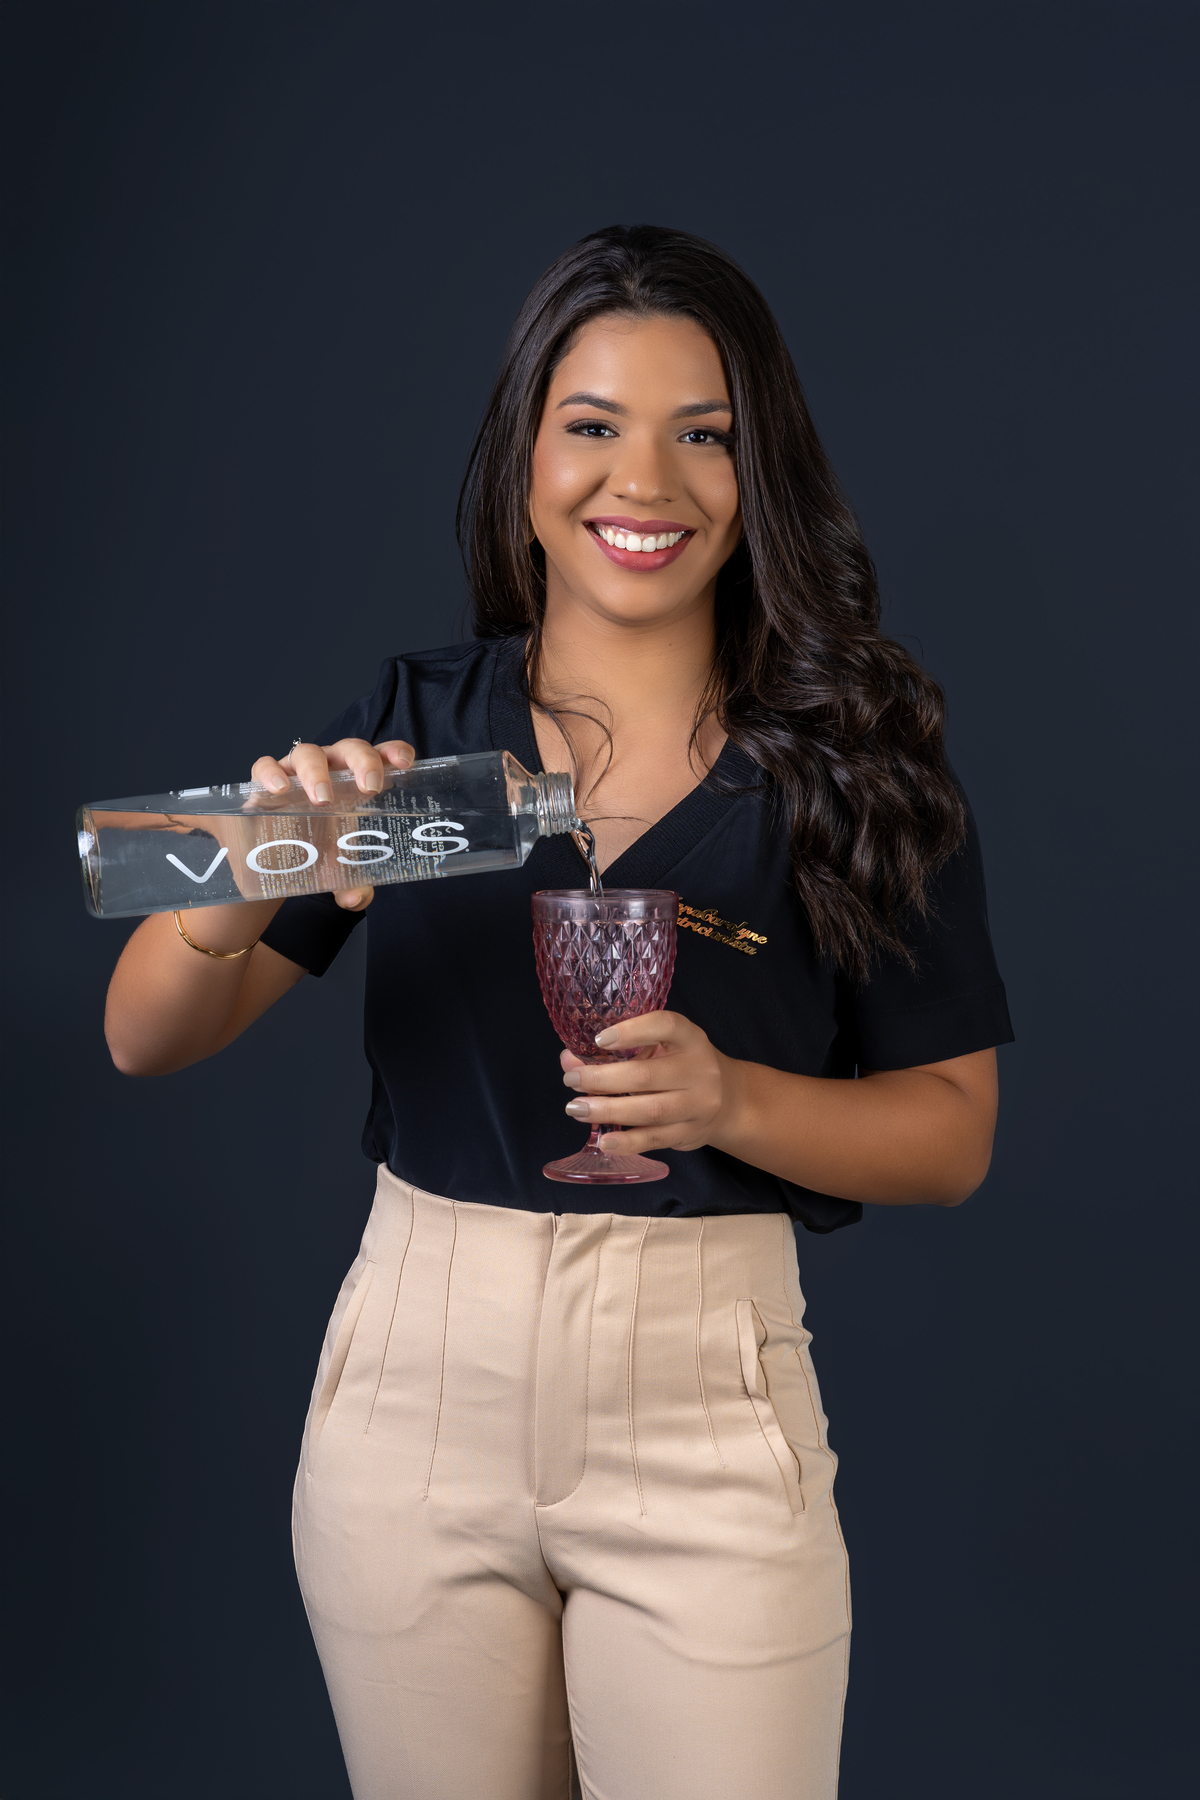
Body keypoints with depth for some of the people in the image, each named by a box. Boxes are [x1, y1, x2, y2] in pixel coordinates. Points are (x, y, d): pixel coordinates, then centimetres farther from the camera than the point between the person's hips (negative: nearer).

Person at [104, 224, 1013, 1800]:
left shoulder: (854, 765, -3)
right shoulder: (414, 725, 1)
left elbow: (953, 1133, -1)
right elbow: (145, 1040, -2)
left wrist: (733, 1101, -19)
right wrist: (248, 883, -23)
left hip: (704, 1407, -1)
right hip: (414, 1388, 2)